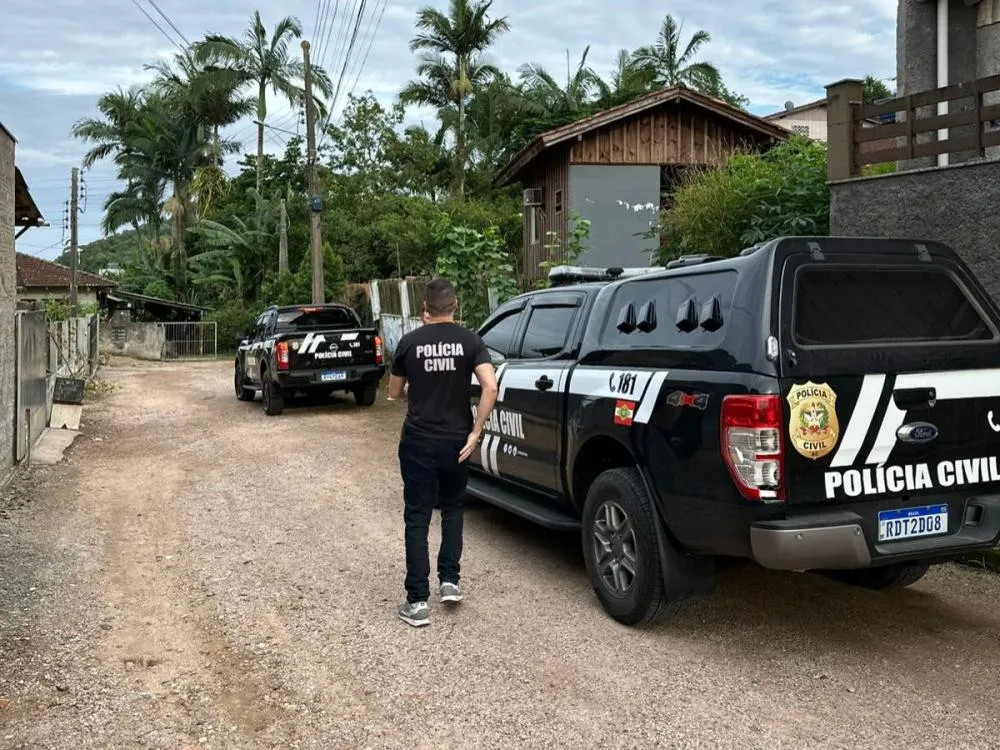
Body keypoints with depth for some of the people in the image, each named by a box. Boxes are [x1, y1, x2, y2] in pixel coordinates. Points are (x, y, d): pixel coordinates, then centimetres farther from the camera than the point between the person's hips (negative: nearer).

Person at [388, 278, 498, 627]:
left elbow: (395, 392, 8)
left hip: (418, 441, -1)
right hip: (456, 441, 1)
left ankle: (418, 601, 4)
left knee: (417, 519, 4)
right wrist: (475, 433, -10)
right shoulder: (470, 340, -3)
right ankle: (449, 580, 18)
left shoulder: (410, 342, -3)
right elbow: (490, 387, -16)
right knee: (452, 509, 23)